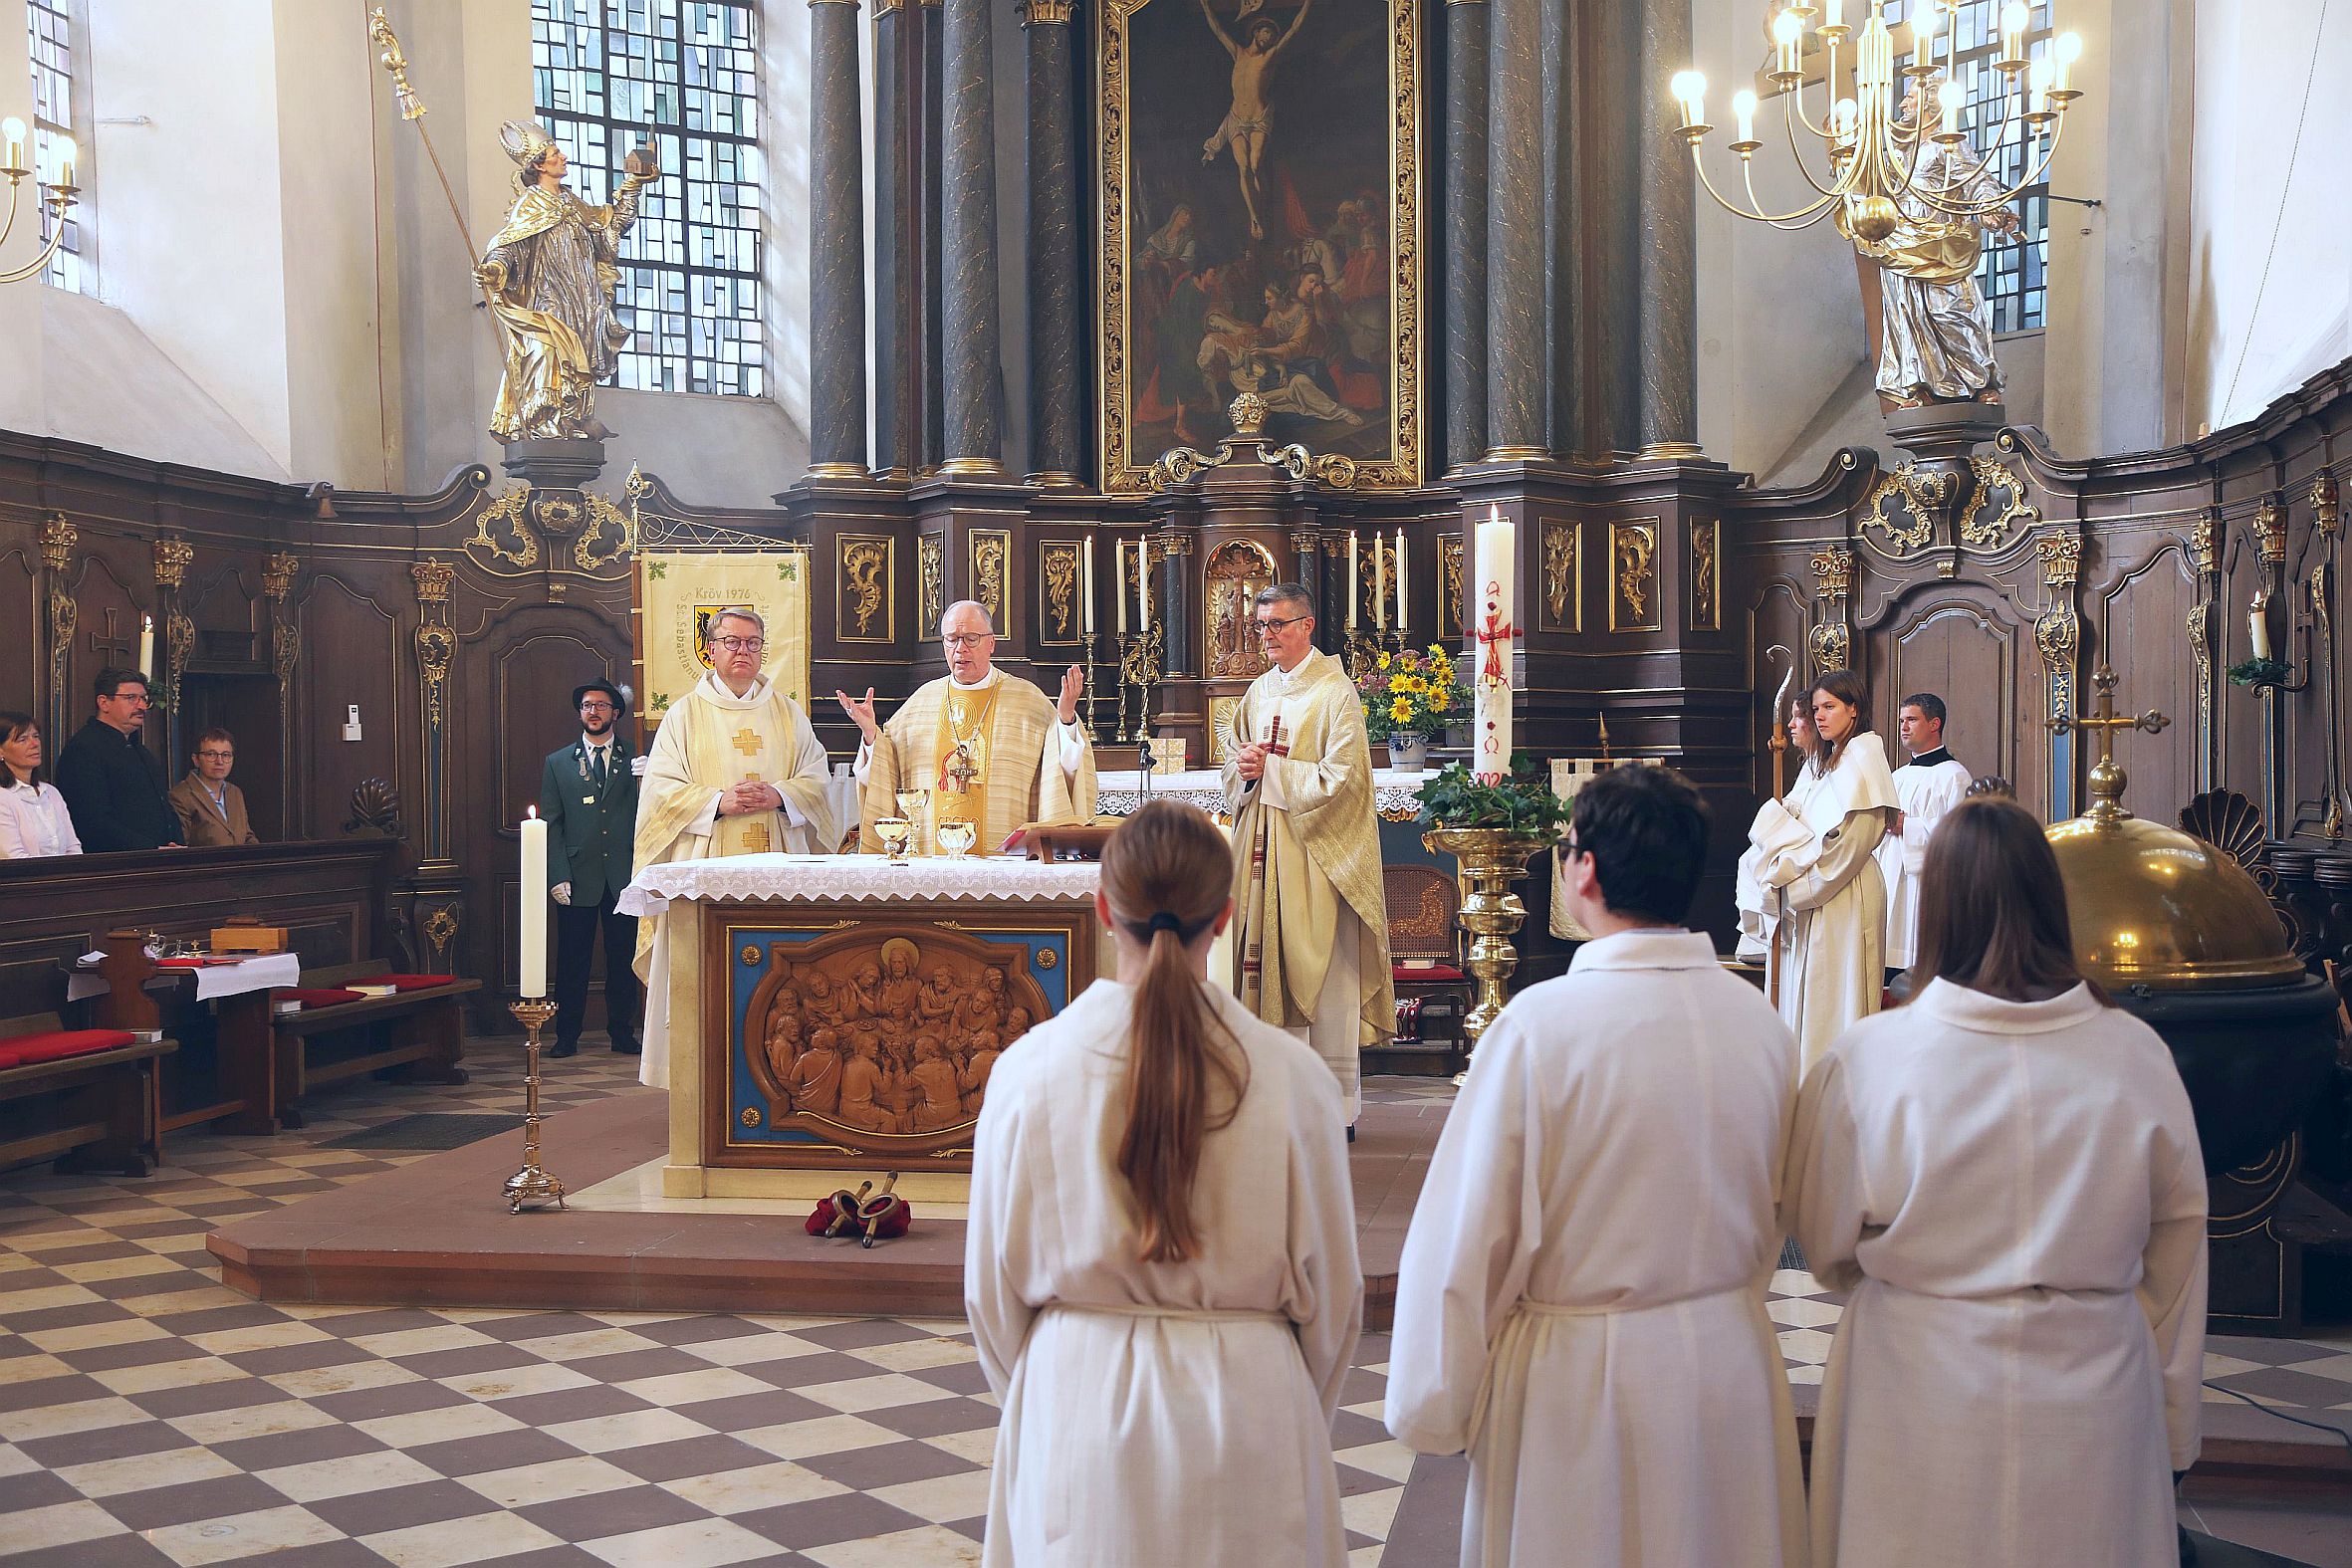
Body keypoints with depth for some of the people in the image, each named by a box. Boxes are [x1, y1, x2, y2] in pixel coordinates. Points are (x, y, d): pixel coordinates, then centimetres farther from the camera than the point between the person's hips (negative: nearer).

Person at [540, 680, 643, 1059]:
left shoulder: (636, 760, 8)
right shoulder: (558, 763, 10)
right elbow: (551, 826, 5)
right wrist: (558, 877, -4)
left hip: (625, 875, 0)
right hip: (578, 878, 0)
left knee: (624, 957, 5)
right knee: (572, 960, 2)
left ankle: (622, 1033, 15)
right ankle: (567, 1036, 11)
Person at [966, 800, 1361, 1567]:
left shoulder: (1030, 1070, -10)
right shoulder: (1291, 1075, -12)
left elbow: (993, 1290, 0)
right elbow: (1329, 1289, -2)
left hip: (1075, 1408, 1)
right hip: (1248, 1406, 0)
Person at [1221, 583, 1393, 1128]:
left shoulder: (1336, 692, -7)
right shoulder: (1259, 692, 14)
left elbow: (1340, 777, -15)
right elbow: (1234, 768, 18)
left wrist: (1270, 769, -13)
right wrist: (1244, 768, -4)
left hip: (1317, 853, -6)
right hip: (1263, 849, 7)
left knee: (1324, 976, -3)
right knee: (1269, 967, 6)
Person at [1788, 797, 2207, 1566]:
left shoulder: (1865, 1061, -14)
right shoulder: (2137, 1056, -7)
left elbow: (1825, 1245, -1)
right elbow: (2176, 1253, 4)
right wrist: (2172, 1430, 18)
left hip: (1920, 1398, -2)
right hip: (2093, 1404, 2)